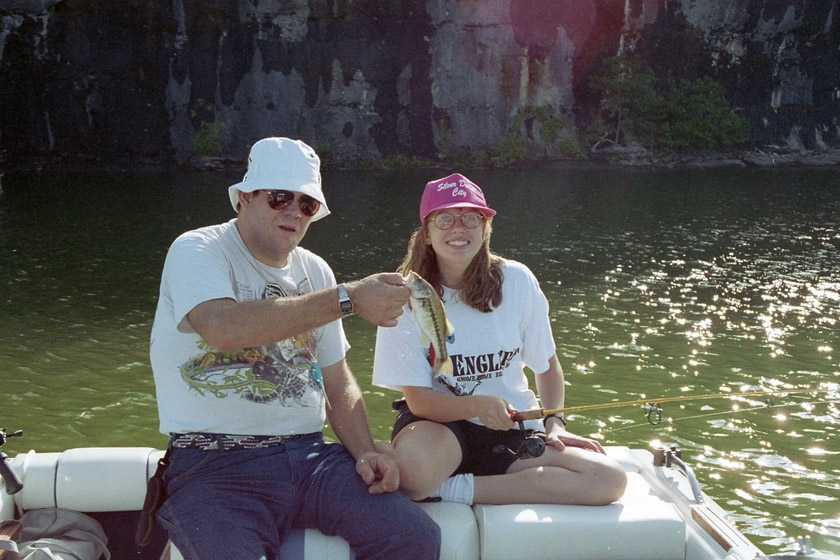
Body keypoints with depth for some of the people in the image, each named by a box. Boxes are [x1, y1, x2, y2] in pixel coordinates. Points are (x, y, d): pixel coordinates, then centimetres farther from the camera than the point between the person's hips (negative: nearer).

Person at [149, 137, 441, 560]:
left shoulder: (314, 271, 15)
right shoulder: (197, 252, -4)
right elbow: (224, 328, -27)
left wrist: (365, 453, -1)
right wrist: (349, 298, -28)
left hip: (309, 454, 5)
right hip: (217, 465, -5)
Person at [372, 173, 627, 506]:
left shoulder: (516, 281, -4)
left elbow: (547, 366, 10)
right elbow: (418, 399, -13)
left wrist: (554, 423, -7)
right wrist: (478, 406, -31)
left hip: (512, 429, 5)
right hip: (438, 422, -5)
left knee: (610, 479, -21)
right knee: (411, 470, -42)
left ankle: (455, 489, -16)